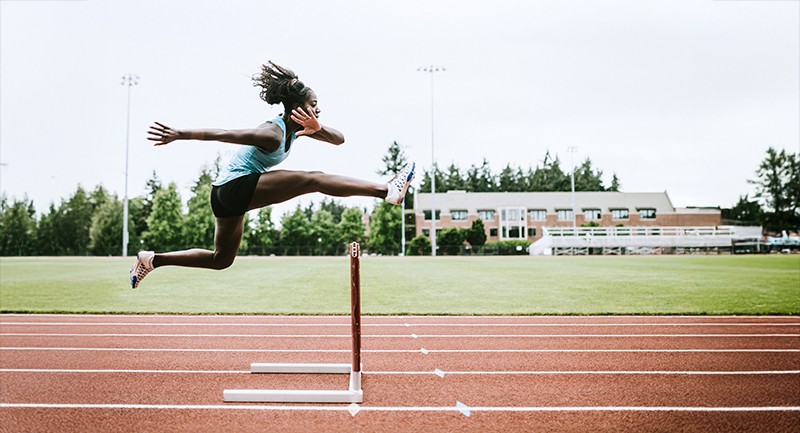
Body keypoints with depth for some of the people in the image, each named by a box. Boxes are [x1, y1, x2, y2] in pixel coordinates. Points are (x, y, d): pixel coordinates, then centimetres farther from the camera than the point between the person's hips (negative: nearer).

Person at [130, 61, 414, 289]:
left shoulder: (297, 128, 6)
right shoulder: (273, 133, -20)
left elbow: (338, 139, 4)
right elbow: (223, 134, -24)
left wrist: (318, 128, -17)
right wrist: (179, 135, -26)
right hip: (237, 186, -10)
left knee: (221, 259, 22)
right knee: (314, 179, -19)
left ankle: (152, 259, 24)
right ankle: (386, 190, -24)